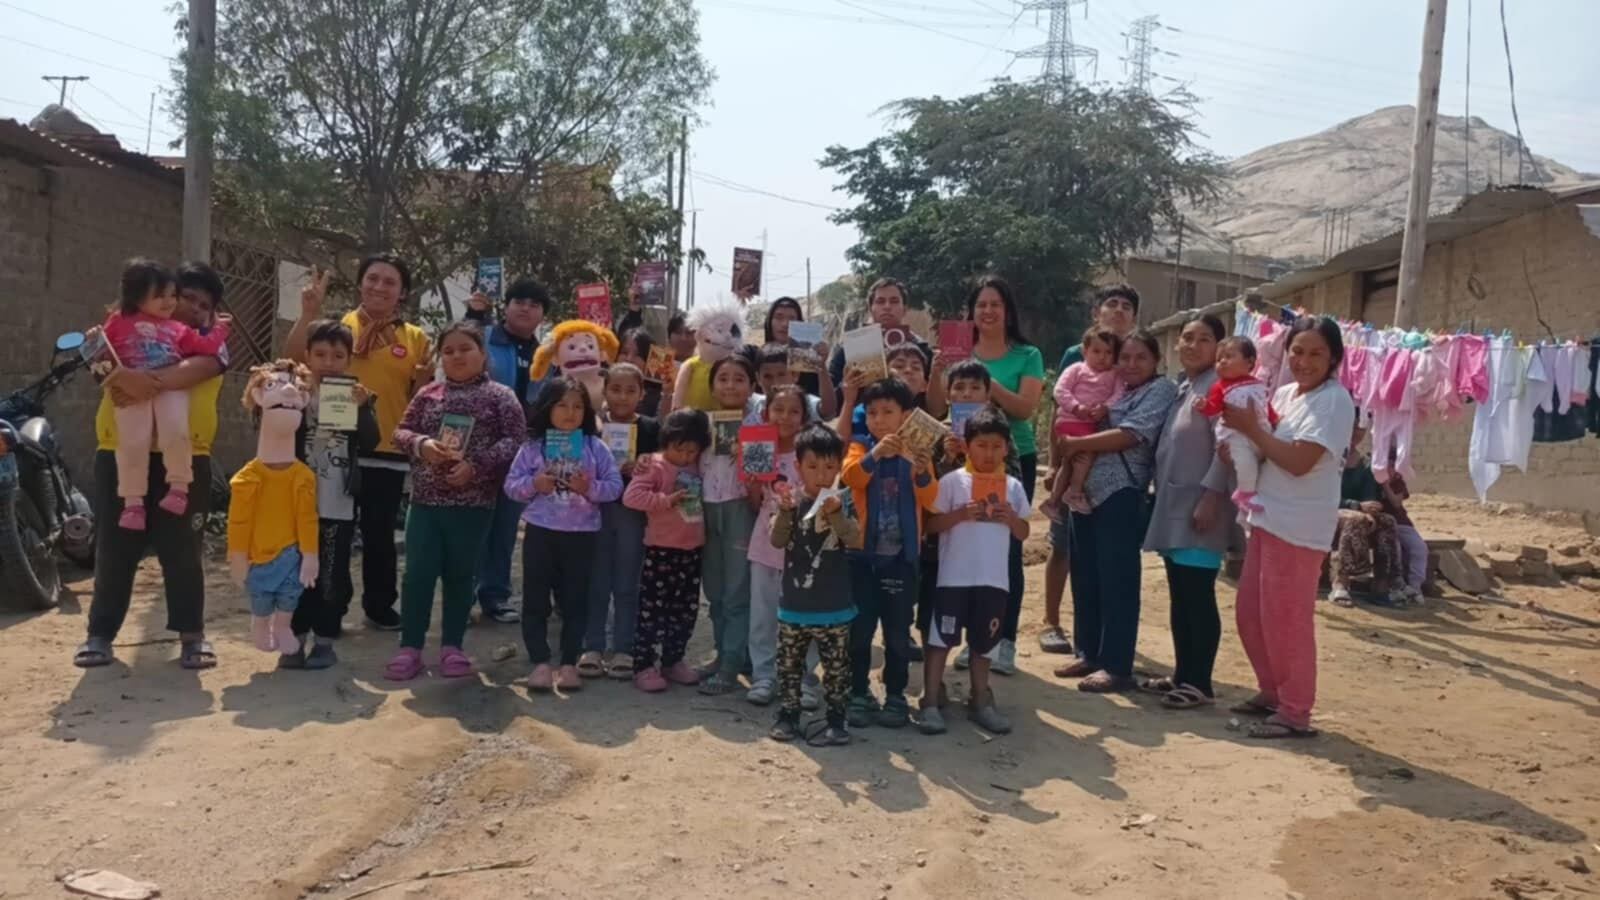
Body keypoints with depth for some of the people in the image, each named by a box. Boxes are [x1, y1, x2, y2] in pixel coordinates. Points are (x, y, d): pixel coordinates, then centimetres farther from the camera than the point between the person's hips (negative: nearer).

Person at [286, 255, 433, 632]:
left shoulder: (415, 339, 6)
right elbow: (293, 359, -11)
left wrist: (425, 377, -12)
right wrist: (309, 313, -17)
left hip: (388, 451, 1)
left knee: (380, 534, 10)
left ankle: (380, 605, 25)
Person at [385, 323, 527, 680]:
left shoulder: (499, 396, -1)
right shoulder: (428, 394, 8)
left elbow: (515, 439, -8)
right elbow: (401, 432, 9)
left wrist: (477, 464, -18)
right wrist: (422, 445, -13)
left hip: (474, 501, -2)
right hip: (425, 499, 2)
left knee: (459, 574, 8)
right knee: (418, 573, 2)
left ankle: (452, 647, 19)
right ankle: (410, 647, 12)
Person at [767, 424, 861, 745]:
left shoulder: (842, 502, -5)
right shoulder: (792, 501, -3)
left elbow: (855, 540, -18)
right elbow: (776, 541, -12)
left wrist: (835, 513, -33)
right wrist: (785, 511, -28)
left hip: (834, 606, -1)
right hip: (794, 604, 1)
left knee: (836, 667, 6)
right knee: (789, 664, 13)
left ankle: (836, 721, 16)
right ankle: (788, 715, 25)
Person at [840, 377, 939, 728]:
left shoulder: (917, 452, 2)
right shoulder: (861, 447, -1)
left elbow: (930, 500, -7)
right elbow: (849, 477, -23)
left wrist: (923, 475, -27)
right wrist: (875, 455, -41)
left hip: (902, 556, 1)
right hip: (863, 554, -1)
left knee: (898, 631, 8)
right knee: (860, 628, 5)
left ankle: (895, 696, 19)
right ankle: (859, 694, 17)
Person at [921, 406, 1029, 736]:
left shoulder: (1013, 487, 5)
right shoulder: (952, 481, -5)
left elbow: (1023, 534, 10)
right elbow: (931, 524, -6)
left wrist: (1011, 518, -10)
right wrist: (961, 514, -19)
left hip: (995, 579, 3)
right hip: (954, 577, -3)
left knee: (983, 642, 15)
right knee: (940, 638, 2)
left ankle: (981, 701, 27)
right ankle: (930, 702, 9)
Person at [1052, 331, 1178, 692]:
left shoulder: (1162, 389, -2)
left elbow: (1130, 435, -12)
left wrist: (1075, 444, -7)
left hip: (1120, 495, -7)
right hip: (1085, 493, 7)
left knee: (1117, 581, -3)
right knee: (1085, 578, 11)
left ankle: (1117, 666, 3)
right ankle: (1089, 654, 23)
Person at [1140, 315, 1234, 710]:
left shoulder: (1220, 386, -9)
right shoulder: (1179, 387, 17)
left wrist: (1210, 498, -21)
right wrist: (1159, 496, 16)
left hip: (1200, 507, -9)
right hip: (1172, 506, 9)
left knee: (1199, 597, -5)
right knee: (1179, 598, 12)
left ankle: (1200, 683, 2)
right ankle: (1182, 673, 21)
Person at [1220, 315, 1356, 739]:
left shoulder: (1335, 400, -12)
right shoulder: (1283, 394, 13)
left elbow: (1299, 462, -21)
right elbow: (1261, 449, 16)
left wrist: (1251, 428, -14)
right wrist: (1237, 436, -5)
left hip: (1299, 527, -8)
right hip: (1265, 517, 8)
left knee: (1286, 620, -4)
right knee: (1250, 612, 14)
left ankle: (1295, 713, 7)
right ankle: (1271, 692, 29)